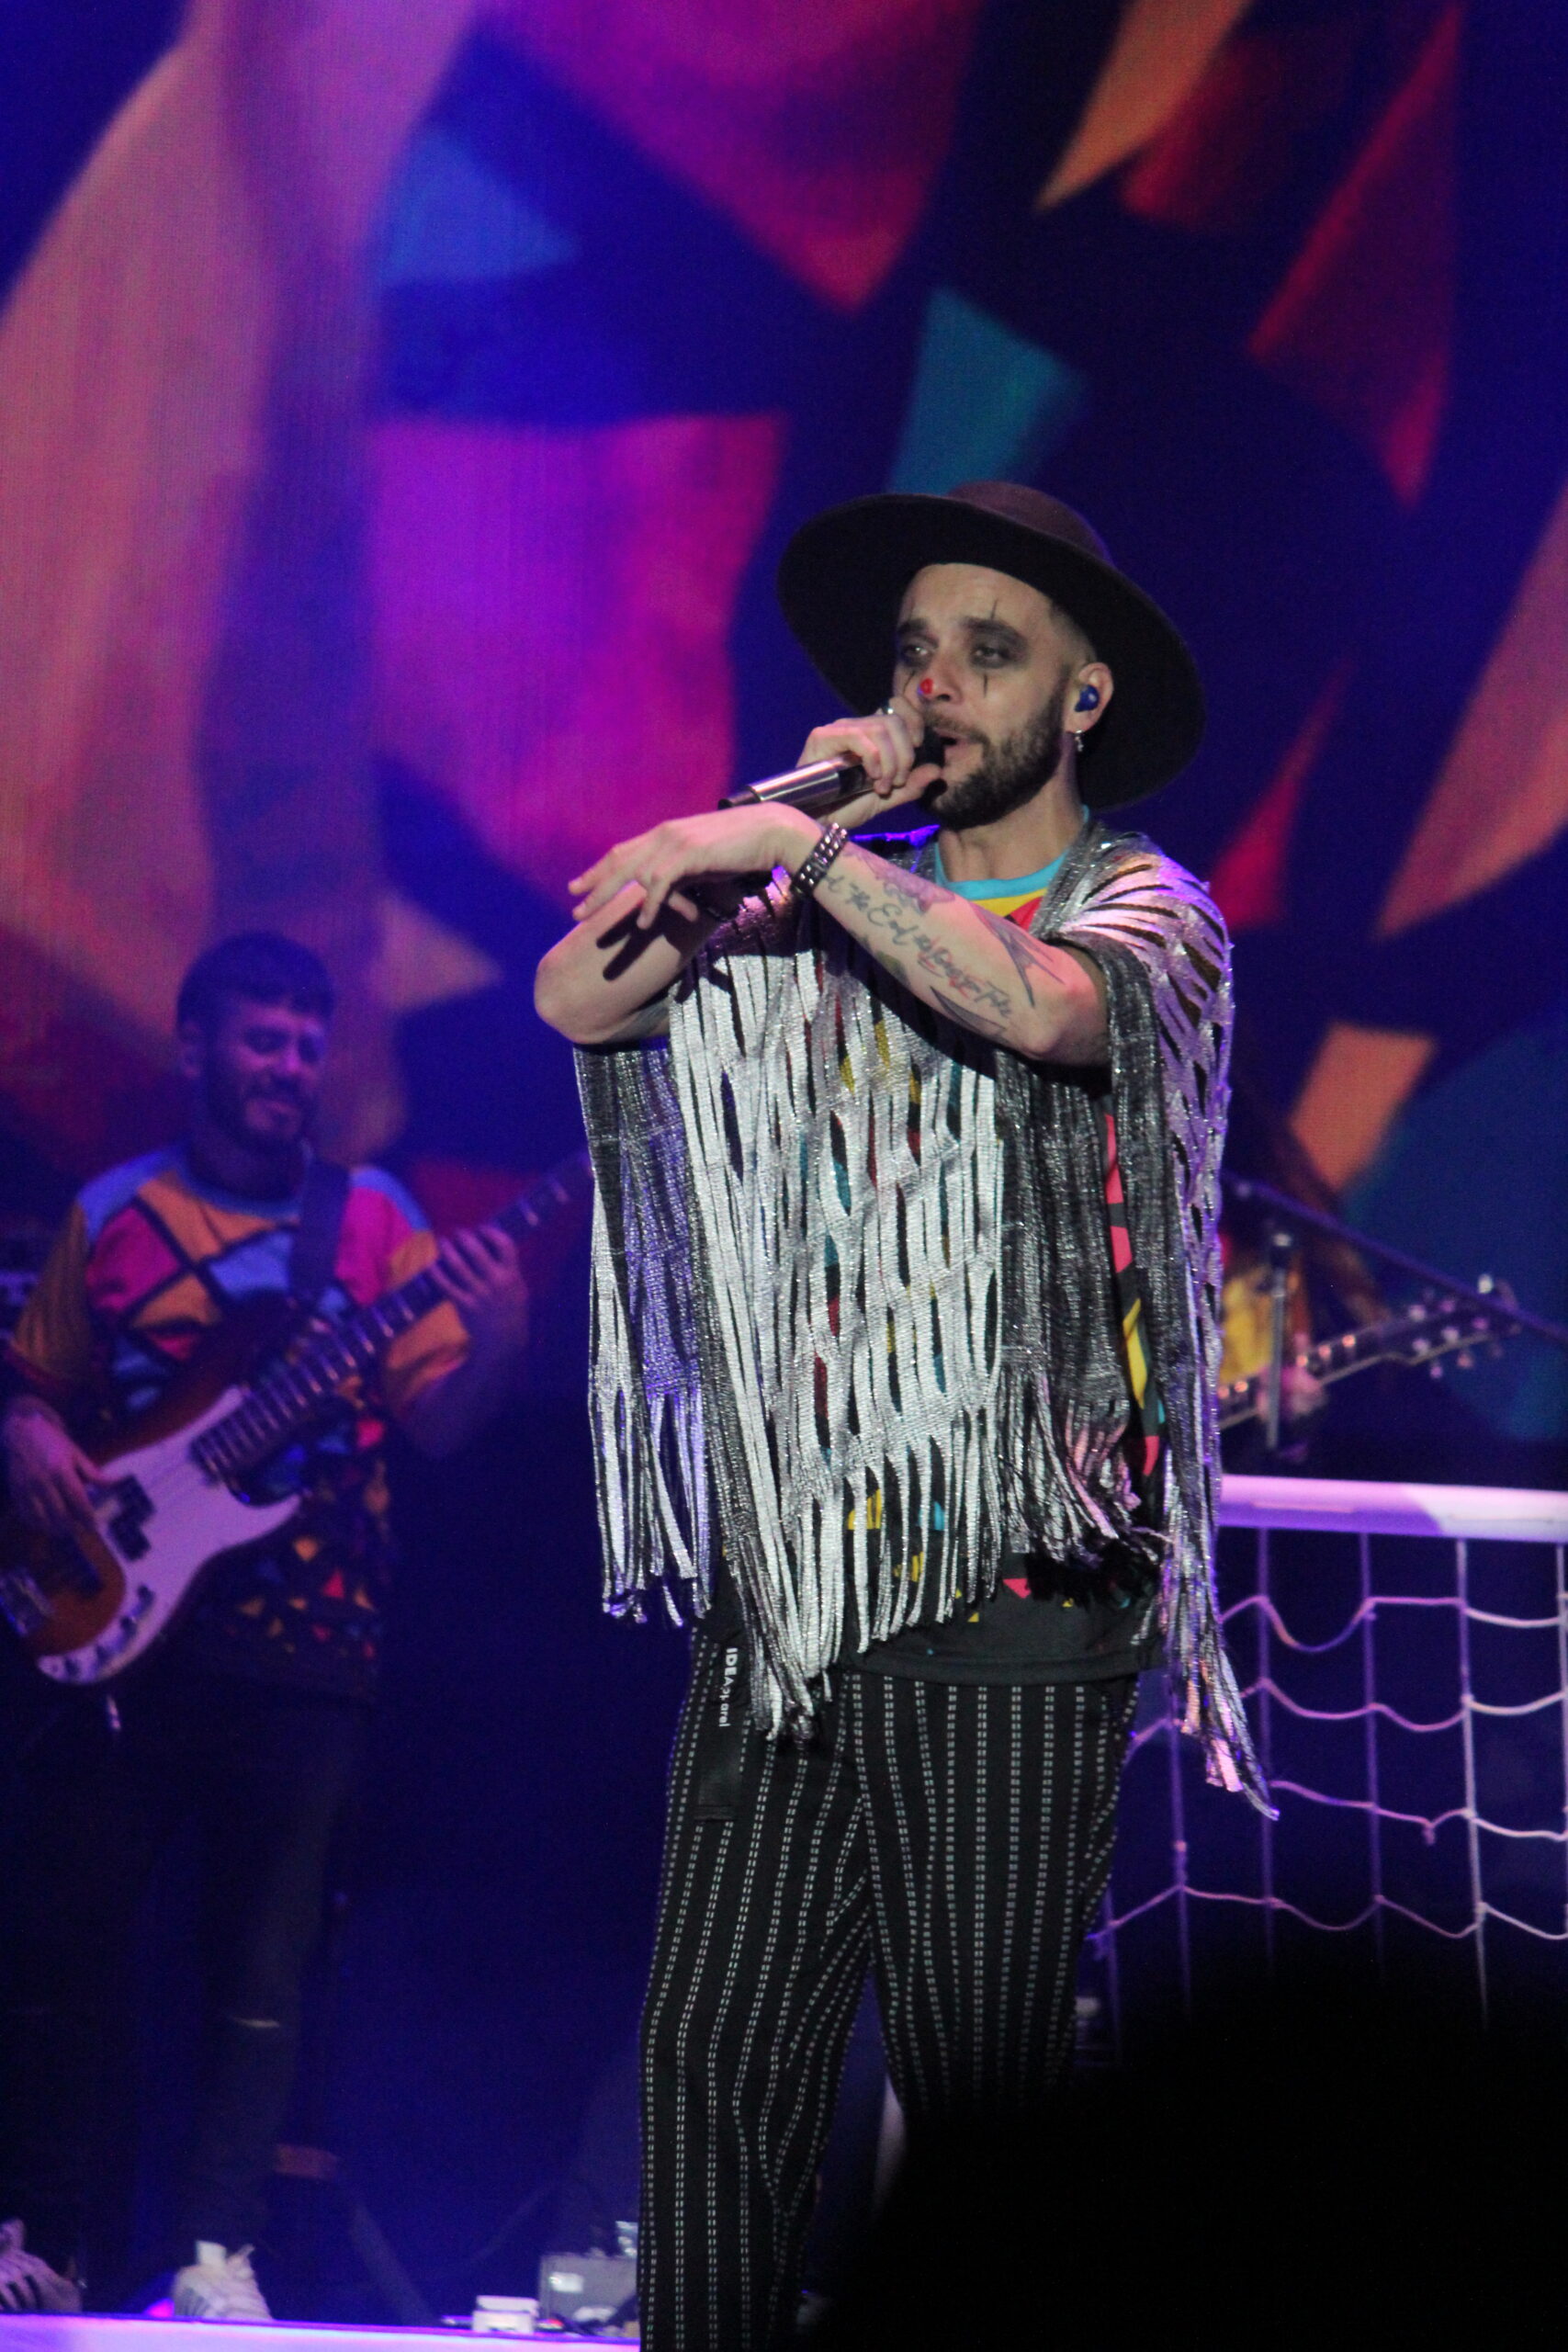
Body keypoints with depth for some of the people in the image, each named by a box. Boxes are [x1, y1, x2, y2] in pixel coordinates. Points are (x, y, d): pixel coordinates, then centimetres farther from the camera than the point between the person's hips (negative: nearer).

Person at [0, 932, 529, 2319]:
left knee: (265, 1966, -3)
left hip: (308, 1647, -1)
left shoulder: (373, 1218, 8)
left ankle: (219, 2257, -2)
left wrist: (497, 1345, -20)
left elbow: (435, 1423, 0)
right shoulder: (112, 1215, 11)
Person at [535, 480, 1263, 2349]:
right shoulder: (829, 912, 18)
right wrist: (808, 812, 1)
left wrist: (804, 852, -16)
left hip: (1004, 1583, -4)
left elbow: (1044, 1002, -20)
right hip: (783, 1574, 4)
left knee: (978, 2090, -5)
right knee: (717, 2054, -2)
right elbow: (581, 999, 3)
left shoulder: (1139, 908, 4)